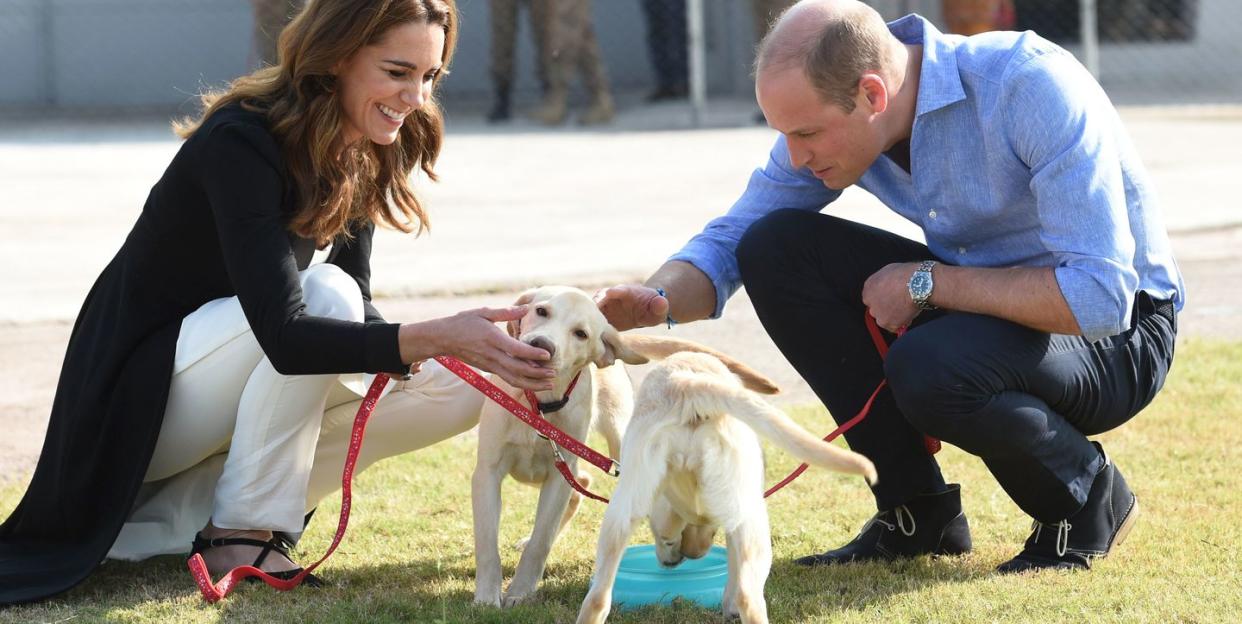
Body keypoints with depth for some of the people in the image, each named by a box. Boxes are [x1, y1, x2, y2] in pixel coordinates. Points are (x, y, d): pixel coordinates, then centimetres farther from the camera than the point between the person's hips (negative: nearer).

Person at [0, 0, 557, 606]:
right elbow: (284, 333, -37)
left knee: (459, 390, -5)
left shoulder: (361, 156, -2)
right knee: (323, 293, -30)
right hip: (139, 396, -9)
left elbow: (354, 313, 2)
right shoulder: (242, 143, -27)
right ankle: (239, 535, -17)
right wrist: (437, 338, -46)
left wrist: (435, 352, -19)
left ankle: (191, 509, -3)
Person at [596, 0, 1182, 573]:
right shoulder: (827, 115, -9)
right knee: (774, 245, -11)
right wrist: (655, 301, -22)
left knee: (927, 369, -36)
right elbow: (731, 239, 0)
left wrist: (925, 282, -26)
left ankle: (1090, 500, -5)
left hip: (1115, 333, -7)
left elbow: (1099, 297, -34)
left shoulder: (1032, 86, -30)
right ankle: (917, 510, -3)